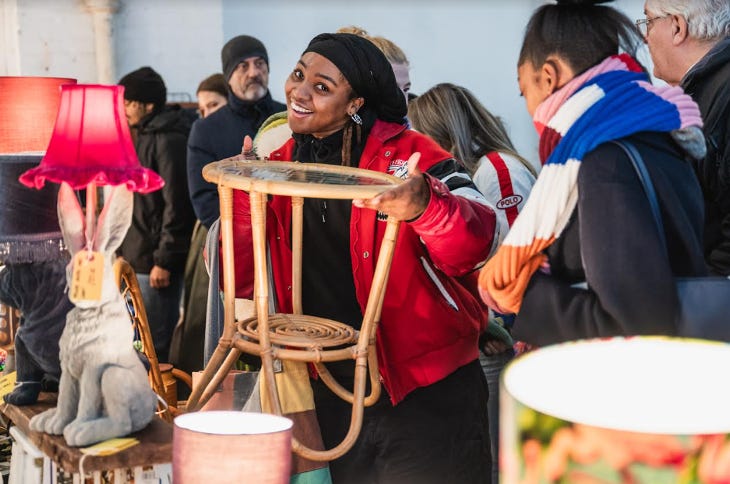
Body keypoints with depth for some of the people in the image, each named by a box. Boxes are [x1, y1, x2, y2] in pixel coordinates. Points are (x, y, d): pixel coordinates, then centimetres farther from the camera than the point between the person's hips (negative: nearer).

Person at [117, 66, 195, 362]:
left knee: (159, 341, -3)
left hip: (156, 257, -9)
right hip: (138, 254, 9)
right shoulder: (142, 136, 14)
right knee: (159, 335, 16)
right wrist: (125, 249, 17)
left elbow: (176, 205, -19)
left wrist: (164, 260, -19)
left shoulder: (169, 140, -16)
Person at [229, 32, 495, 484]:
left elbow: (473, 246, -23)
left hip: (425, 395, -5)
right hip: (333, 393, 5)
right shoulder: (281, 166, 5)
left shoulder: (407, 154, -11)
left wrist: (422, 206, -44)